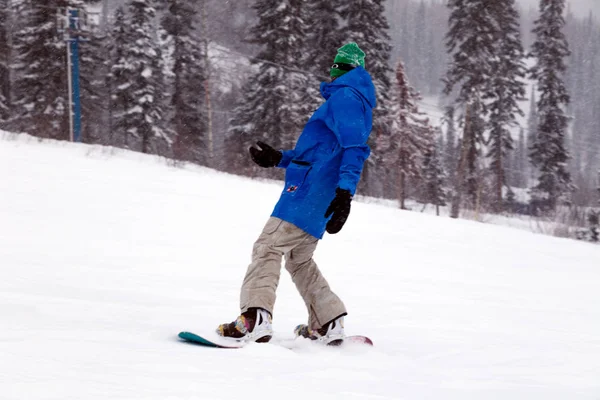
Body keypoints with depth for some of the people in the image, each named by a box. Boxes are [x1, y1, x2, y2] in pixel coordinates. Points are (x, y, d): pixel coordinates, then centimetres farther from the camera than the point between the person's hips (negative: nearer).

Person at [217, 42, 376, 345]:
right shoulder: (356, 103, 26)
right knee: (299, 259, 18)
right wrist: (278, 159, 26)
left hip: (308, 192, -10)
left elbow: (354, 148, -20)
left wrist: (344, 192, -30)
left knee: (267, 248, -16)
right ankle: (328, 324, 17)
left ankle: (255, 318, -31)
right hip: (319, 203, 10)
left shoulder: (345, 96, -6)